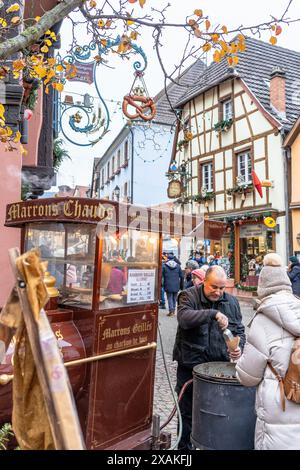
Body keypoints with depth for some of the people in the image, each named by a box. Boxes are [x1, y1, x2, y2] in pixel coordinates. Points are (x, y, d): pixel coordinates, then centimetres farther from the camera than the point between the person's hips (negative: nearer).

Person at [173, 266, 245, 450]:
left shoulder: (231, 302, 3)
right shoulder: (189, 296, -10)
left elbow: (239, 330, 11)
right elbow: (184, 318, -29)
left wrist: (238, 347, -9)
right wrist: (213, 313, -37)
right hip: (190, 364, -3)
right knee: (187, 411, 12)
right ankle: (184, 446, 31)